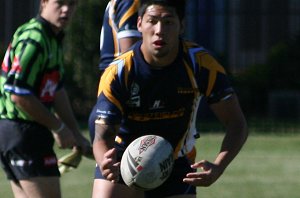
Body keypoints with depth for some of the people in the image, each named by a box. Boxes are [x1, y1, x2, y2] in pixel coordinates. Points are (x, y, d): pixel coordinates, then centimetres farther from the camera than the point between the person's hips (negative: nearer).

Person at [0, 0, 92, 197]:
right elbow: (19, 95, -23)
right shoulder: (33, 40, -18)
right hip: (23, 131, -10)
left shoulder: (54, 40, 15)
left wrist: (76, 134, 16)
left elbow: (57, 90, 22)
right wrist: (58, 127, -15)